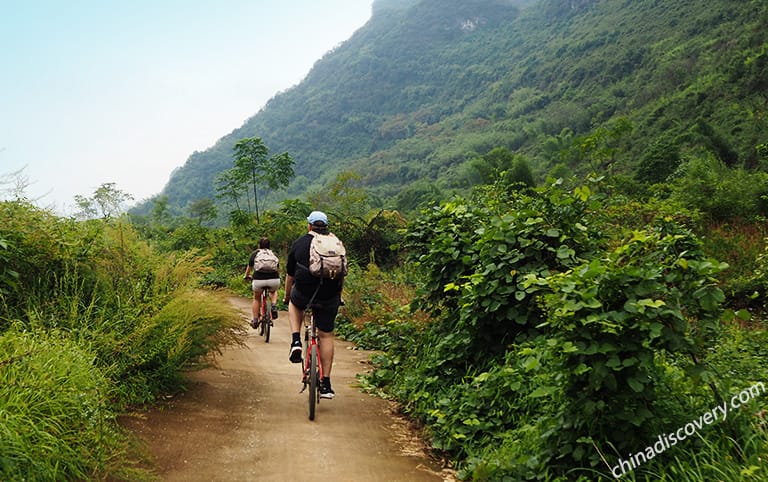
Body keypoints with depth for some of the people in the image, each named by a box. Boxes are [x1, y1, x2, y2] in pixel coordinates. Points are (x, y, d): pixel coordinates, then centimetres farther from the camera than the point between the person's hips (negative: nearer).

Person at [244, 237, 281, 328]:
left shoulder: (255, 253, 15)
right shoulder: (274, 255, 20)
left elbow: (249, 268, 27)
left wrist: (247, 276, 47)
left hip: (259, 280, -1)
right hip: (274, 280, 1)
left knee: (257, 298, 26)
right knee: (273, 292, 35)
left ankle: (255, 320, 27)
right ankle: (274, 306, 9)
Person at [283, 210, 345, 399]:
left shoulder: (299, 243, 7)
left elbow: (290, 274, 14)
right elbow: (342, 274, 18)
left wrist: (287, 296, 28)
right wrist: (338, 295, 32)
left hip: (304, 293, -1)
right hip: (329, 298, 1)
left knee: (295, 303, 34)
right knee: (326, 336, 13)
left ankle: (296, 341, 13)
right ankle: (326, 384, 13)